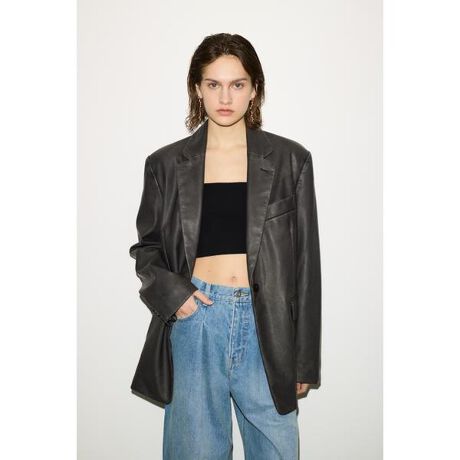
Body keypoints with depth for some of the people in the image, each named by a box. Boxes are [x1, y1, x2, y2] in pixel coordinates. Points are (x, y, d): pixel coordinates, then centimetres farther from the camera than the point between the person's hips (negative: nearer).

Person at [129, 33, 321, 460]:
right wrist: (168, 290, -10)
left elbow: (306, 263, 2)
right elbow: (145, 246, 12)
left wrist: (305, 359, 3)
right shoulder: (167, 164, 3)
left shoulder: (290, 160, 1)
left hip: (267, 323, 0)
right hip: (196, 317, 0)